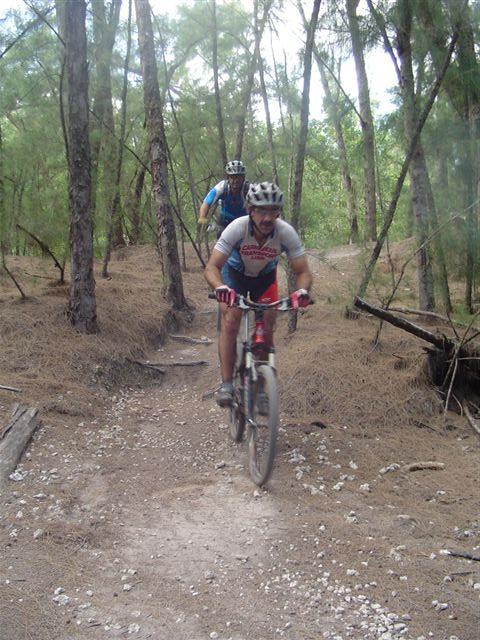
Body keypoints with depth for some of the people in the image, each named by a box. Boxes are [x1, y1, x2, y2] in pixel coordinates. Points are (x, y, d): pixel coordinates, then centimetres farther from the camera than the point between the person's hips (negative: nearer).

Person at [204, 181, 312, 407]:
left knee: (268, 328, -7)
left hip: (265, 276, 2)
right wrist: (220, 287, -58)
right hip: (235, 273, -2)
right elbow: (211, 267, -36)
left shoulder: (286, 232, -31)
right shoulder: (238, 228, -35)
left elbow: (303, 272, -26)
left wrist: (302, 291, -49)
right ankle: (226, 384, -12)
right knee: (230, 322, -18)